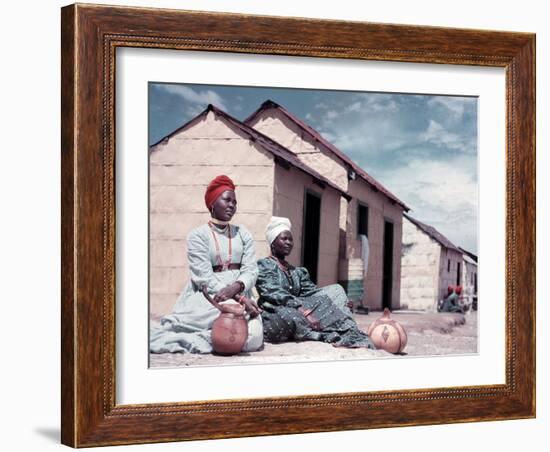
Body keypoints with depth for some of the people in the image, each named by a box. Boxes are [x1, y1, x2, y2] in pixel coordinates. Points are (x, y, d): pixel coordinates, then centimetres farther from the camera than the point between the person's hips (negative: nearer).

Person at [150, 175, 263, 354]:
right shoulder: (198, 235, 3)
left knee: (253, 338, -28)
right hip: (207, 296, -5)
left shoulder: (243, 234, 16)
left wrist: (235, 288, -21)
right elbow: (204, 277, -8)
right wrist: (240, 299, -19)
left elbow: (250, 270, 4)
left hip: (239, 293, 5)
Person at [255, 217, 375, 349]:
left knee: (335, 290, -9)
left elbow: (311, 293, 9)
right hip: (275, 318, -6)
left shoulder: (298, 272, 24)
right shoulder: (264, 265, 3)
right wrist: (304, 311, -26)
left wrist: (342, 302, -10)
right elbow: (274, 295, -13)